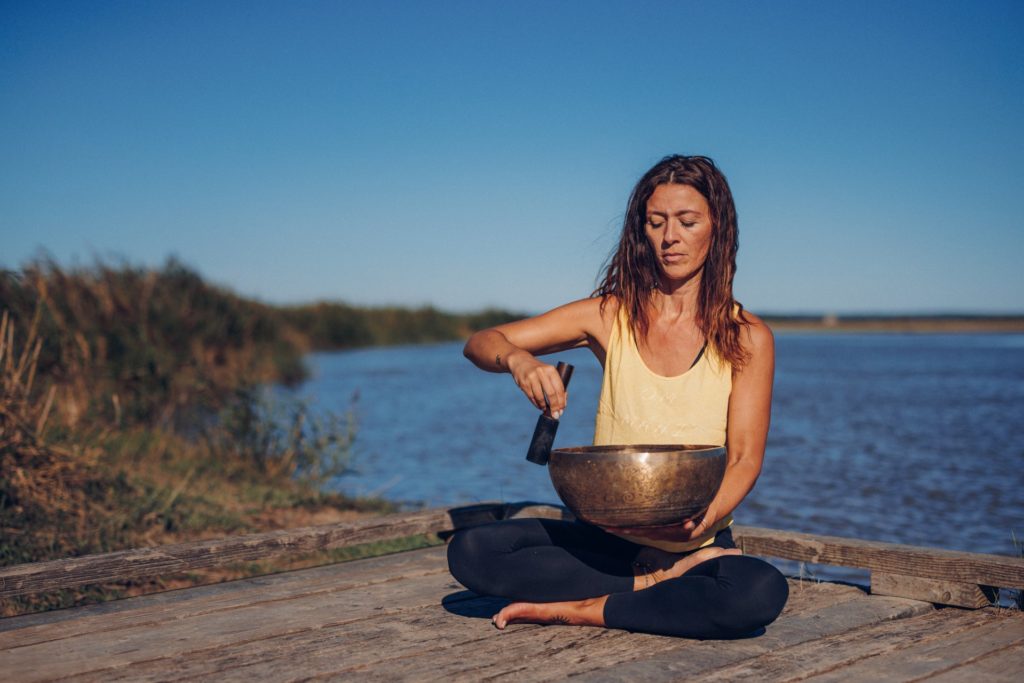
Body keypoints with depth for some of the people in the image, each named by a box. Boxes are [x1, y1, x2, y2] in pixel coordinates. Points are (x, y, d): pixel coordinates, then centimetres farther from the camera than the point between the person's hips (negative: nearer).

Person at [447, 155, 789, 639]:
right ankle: (655, 582, -14)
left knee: (762, 593, -35)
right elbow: (480, 343, 0)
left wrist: (706, 517, -26)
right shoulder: (611, 316, 2)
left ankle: (580, 609, -18)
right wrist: (519, 360, -25)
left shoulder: (747, 338, -2)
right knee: (470, 551, -20)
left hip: (699, 542, -1)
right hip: (609, 538, 2)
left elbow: (745, 457, -5)